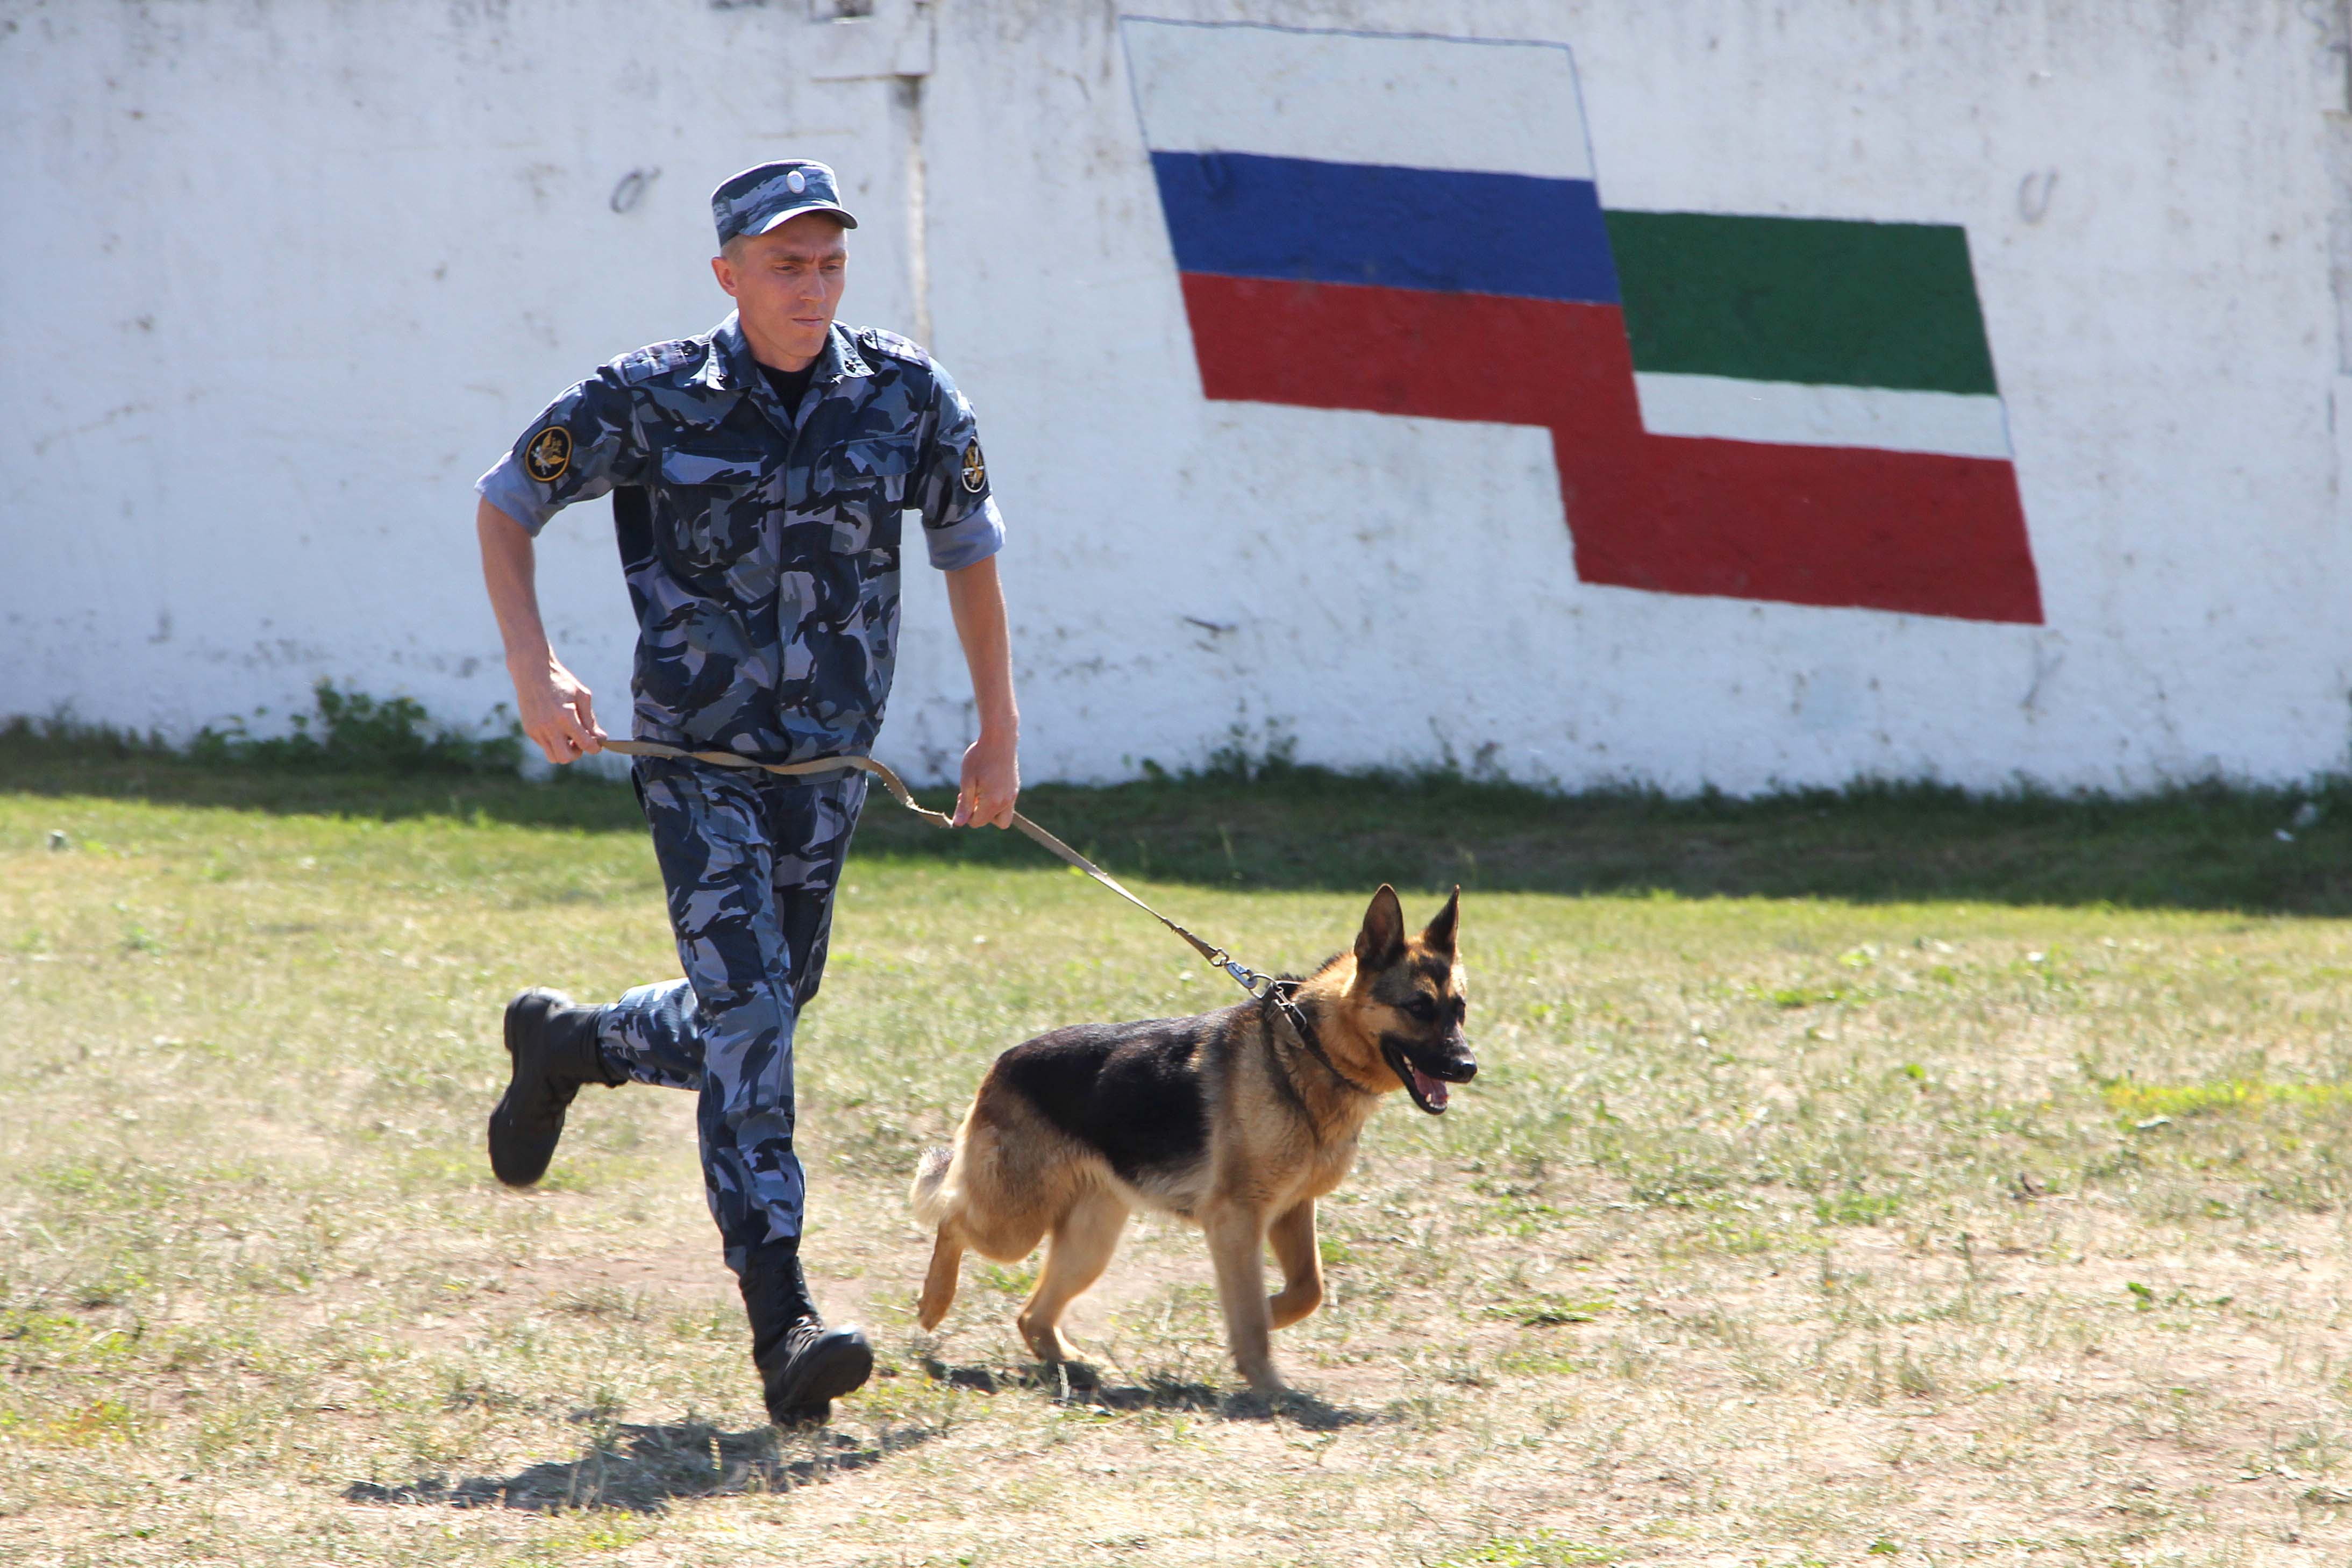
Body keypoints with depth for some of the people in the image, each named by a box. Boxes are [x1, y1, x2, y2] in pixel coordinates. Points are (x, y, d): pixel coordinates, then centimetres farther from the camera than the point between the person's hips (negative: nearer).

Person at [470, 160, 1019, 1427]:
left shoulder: (908, 398, -3)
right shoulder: (651, 400, -10)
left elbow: (969, 548, 11)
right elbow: (506, 504, 1)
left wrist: (999, 730, 12)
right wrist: (533, 670, -12)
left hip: (828, 760, 4)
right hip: (696, 757, -4)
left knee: (766, 1010, 15)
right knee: (747, 1015, -15)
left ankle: (566, 1043, 46)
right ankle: (783, 1328, -17)